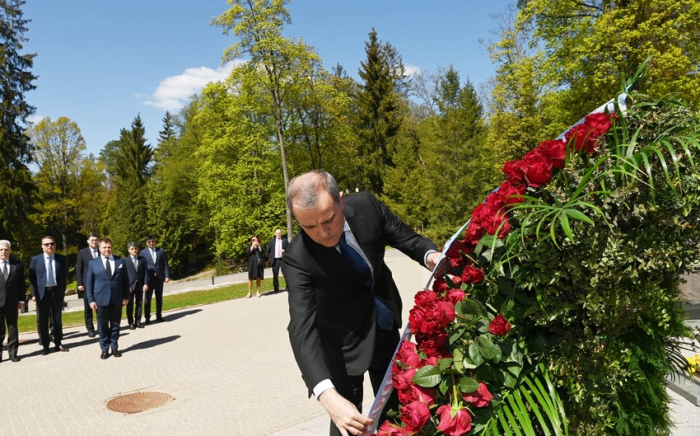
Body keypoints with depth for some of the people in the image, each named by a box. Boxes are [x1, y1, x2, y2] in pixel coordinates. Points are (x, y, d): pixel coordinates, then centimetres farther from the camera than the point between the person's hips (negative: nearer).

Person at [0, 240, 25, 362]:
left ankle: (13, 352, 14)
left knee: (13, 327, 7)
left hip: (12, 301, 1)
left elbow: (21, 283, 6)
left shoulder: (17, 265, 4)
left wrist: (21, 300, 1)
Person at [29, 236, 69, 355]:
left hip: (57, 292, 0)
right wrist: (34, 294, -6)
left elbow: (65, 276, 4)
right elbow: (32, 278, 0)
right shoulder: (35, 259, 1)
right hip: (42, 293, 0)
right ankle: (45, 346, 16)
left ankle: (58, 343, 20)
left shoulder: (62, 259, 2)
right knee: (42, 321, 6)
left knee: (57, 319, 9)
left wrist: (63, 290, -4)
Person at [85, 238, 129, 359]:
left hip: (117, 299, 1)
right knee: (103, 326, 7)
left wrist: (126, 296, 1)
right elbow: (88, 283, 1)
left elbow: (125, 280, 7)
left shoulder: (120, 261, 6)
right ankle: (105, 349, 18)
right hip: (101, 299, -1)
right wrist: (91, 300, -6)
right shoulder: (93, 263, 2)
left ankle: (114, 348, 20)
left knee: (115, 325, 9)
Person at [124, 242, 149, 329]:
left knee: (139, 303, 8)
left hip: (140, 285, 3)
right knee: (130, 305, 4)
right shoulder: (126, 261, -3)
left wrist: (146, 283, -5)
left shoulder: (142, 259, 5)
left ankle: (138, 321, 16)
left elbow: (145, 272, 4)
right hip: (130, 286, -3)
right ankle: (131, 322, 11)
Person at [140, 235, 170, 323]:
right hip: (149, 278, -2)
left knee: (159, 298, 10)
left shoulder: (161, 250, 5)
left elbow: (165, 264, 5)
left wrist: (167, 276, -3)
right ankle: (147, 317, 9)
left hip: (159, 277, 2)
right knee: (148, 298, 2)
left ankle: (159, 316, 20)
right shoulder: (143, 252, 0)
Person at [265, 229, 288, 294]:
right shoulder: (272, 241, 10)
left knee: (286, 273, -6)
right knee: (275, 275, 6)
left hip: (283, 259, -1)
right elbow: (268, 250, 9)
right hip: (275, 260, 1)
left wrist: (285, 251, -14)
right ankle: (276, 289, 14)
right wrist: (267, 258, 1)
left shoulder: (285, 240, 7)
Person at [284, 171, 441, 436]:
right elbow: (302, 327, -38)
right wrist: (326, 394, -52)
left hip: (385, 324, 4)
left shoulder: (366, 205, -21)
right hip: (343, 341, -4)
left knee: (394, 408, 19)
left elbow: (405, 237, -7)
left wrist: (430, 255, -31)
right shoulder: (298, 258, -30)